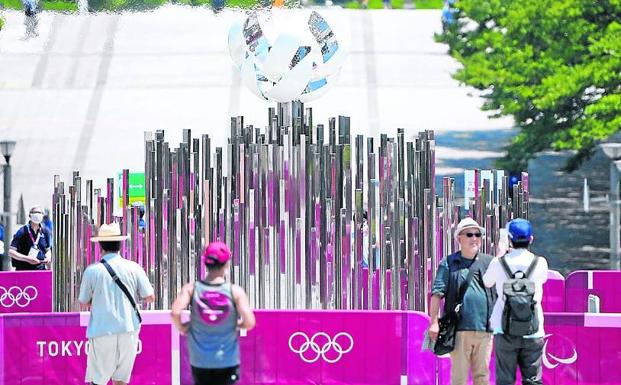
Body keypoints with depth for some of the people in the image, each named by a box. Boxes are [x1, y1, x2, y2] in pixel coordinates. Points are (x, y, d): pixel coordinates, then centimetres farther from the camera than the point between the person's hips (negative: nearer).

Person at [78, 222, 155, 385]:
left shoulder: (92, 271, -6)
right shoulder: (133, 268, -2)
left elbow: (84, 302, 3)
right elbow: (150, 297, 1)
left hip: (102, 331, -3)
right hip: (128, 331, 3)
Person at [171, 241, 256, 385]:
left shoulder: (191, 289, -7)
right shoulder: (235, 291, -12)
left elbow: (175, 313, -21)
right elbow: (250, 322, -18)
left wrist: (181, 328, 0)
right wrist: (238, 324, 5)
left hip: (199, 359, 2)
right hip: (227, 359, -2)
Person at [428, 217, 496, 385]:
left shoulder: (489, 262, 12)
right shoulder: (448, 263, 7)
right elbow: (437, 293, 2)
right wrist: (434, 322, -7)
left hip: (484, 329, 2)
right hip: (458, 329, -2)